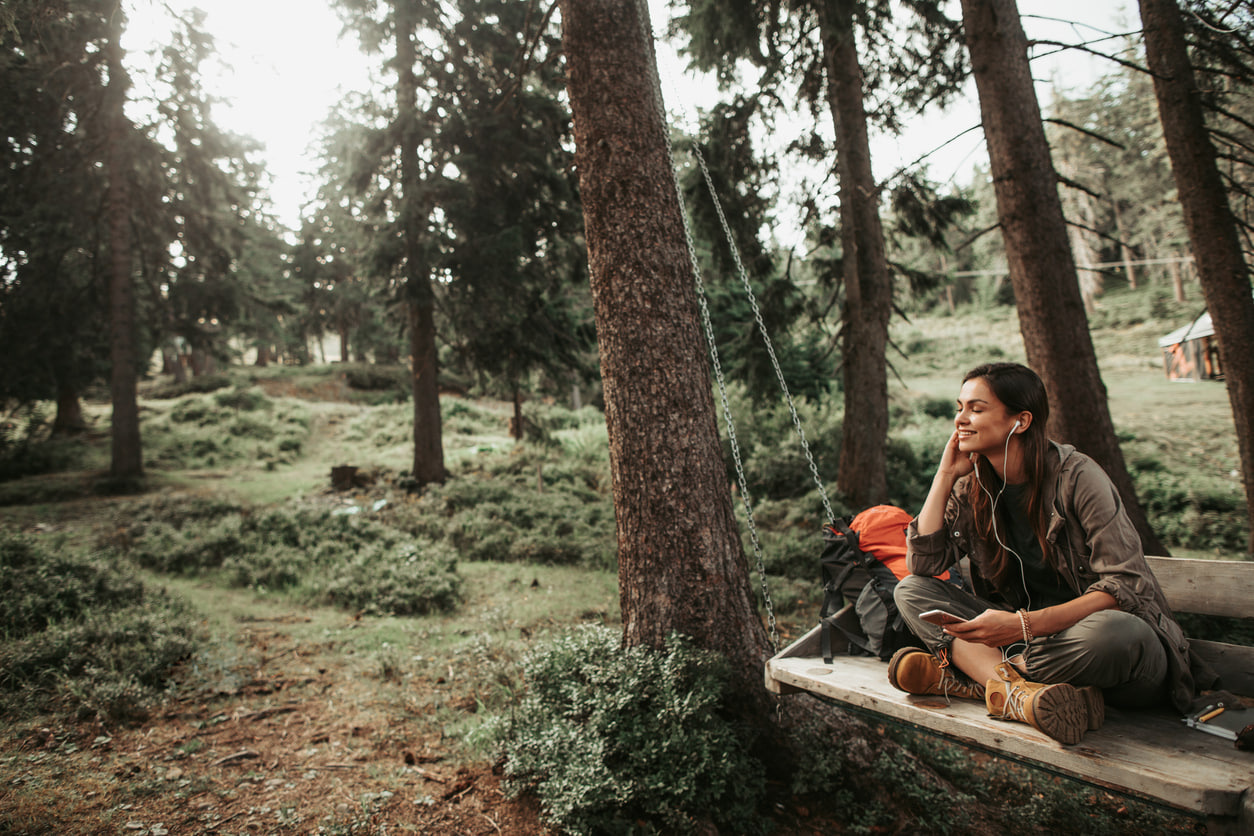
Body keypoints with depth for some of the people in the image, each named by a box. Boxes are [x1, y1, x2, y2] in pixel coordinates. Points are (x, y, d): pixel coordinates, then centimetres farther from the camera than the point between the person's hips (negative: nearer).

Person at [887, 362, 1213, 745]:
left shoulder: (1076, 476, -15)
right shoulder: (972, 486, 2)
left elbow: (1125, 587, -21)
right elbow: (922, 564, -6)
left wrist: (1026, 624, -34)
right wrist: (945, 475, -8)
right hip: (1028, 636, 5)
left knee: (1113, 632, -40)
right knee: (911, 590, -12)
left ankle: (960, 674, -25)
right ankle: (1021, 689, -32)